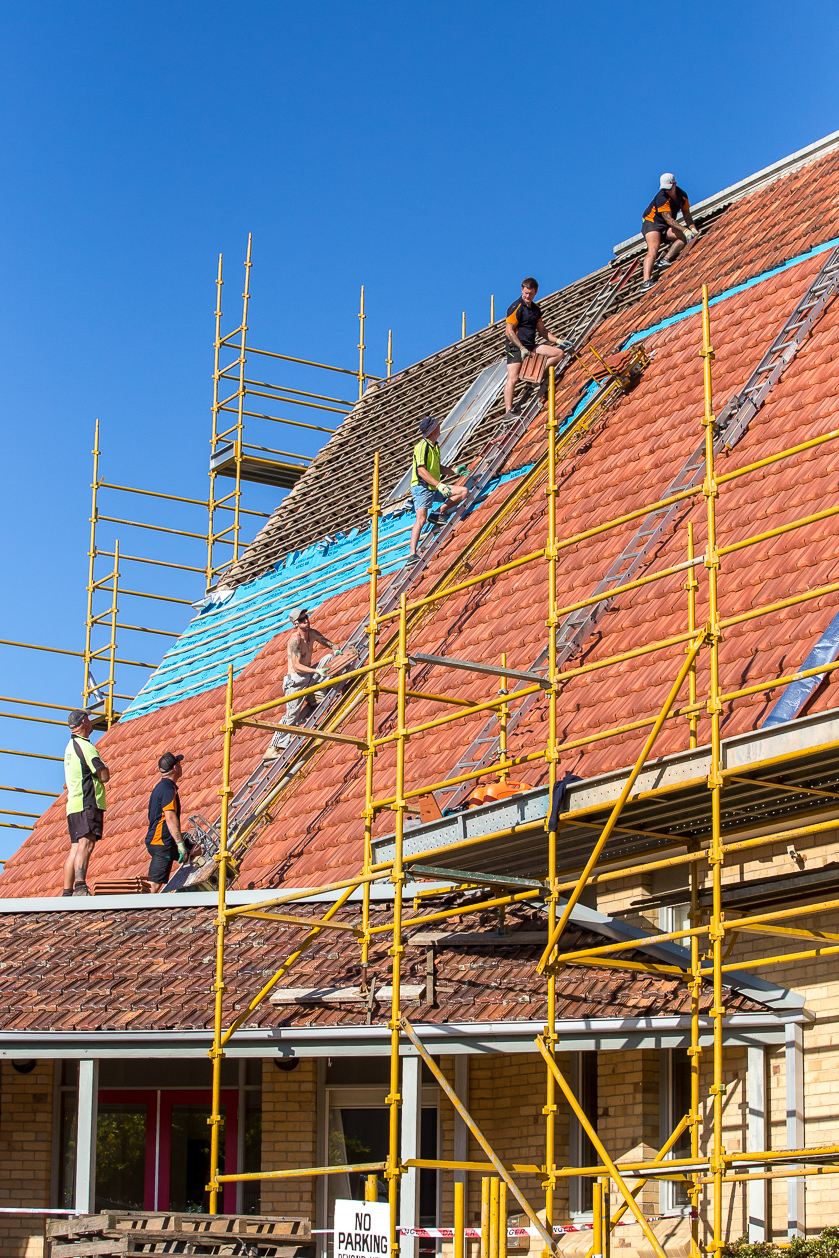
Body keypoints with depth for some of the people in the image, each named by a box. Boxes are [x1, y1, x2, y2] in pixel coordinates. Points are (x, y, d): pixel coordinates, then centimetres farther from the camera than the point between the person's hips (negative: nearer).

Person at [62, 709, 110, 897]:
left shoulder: (71, 746, 22)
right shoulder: (85, 746, -9)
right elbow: (104, 776, -12)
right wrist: (103, 767, 8)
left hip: (74, 804, 10)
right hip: (87, 804, -10)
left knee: (76, 847, 9)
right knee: (86, 843, -20)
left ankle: (67, 892, 6)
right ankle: (80, 886, -34)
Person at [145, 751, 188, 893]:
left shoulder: (160, 786, 17)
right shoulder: (168, 788, -15)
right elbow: (170, 818, -23)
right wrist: (180, 843, -23)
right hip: (162, 843, -10)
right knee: (155, 883, -12)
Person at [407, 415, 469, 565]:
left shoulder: (435, 446, 17)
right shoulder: (422, 446, -13)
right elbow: (421, 471, -22)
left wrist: (455, 471, 11)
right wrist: (440, 485, -27)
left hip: (434, 488, 9)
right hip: (421, 487, -9)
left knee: (463, 491, 1)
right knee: (421, 519, -21)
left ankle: (439, 514, 3)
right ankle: (412, 555, -26)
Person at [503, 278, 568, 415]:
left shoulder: (536, 309, 15)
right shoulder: (516, 308, -10)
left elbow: (541, 329, 25)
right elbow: (509, 331, -15)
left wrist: (557, 340, 15)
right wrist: (522, 348, -21)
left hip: (531, 346, 8)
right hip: (516, 347, -8)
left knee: (559, 352, 2)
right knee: (512, 378, -17)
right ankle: (508, 411, -19)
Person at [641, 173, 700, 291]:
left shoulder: (682, 195, -1)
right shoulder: (662, 197, -23)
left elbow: (687, 215, 7)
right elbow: (669, 219, -28)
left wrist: (693, 229, -9)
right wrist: (684, 230, -35)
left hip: (666, 227, 7)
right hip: (651, 223, -7)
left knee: (685, 237, -18)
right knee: (653, 250, -29)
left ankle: (665, 260, -24)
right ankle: (646, 281, -43)